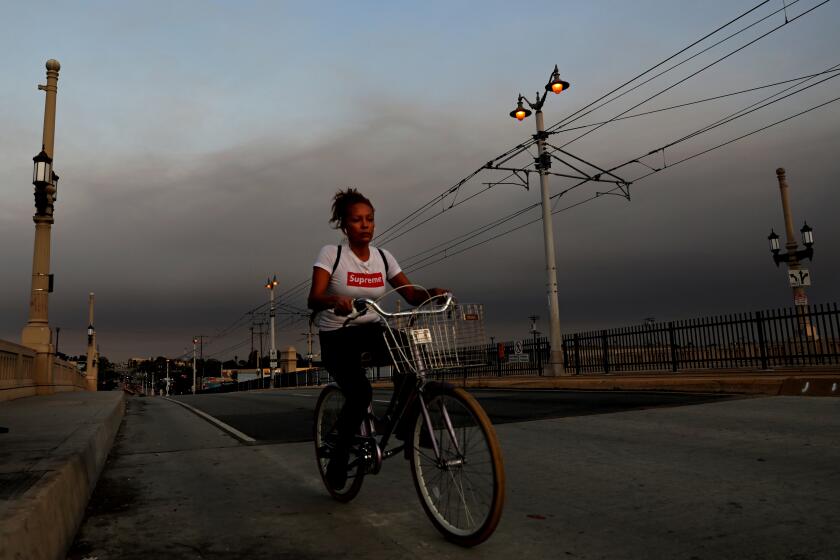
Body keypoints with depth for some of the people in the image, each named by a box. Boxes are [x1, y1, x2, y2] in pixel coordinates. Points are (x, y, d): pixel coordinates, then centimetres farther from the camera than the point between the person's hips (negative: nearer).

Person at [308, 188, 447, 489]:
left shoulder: (384, 257, 1)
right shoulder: (331, 253, -11)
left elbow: (411, 294, -3)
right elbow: (314, 299, -23)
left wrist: (432, 292, -25)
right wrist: (336, 300, -46)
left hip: (371, 330, 4)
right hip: (336, 336, -3)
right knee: (360, 394, -25)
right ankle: (338, 459, 3)